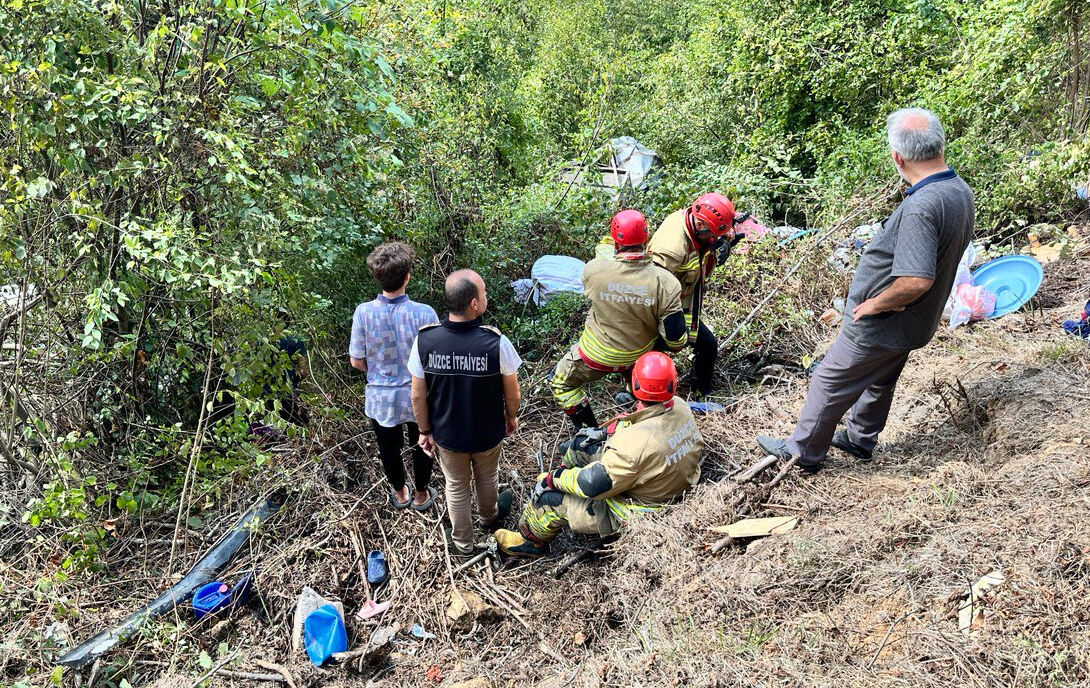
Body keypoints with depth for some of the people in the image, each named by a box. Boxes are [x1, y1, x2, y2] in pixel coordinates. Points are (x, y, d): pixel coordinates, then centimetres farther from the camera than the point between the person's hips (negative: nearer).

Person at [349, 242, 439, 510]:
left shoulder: (363, 312, -21)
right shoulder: (424, 313, -25)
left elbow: (356, 361, -9)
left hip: (381, 399, 1)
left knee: (389, 448, 26)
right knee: (422, 447, 25)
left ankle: (400, 494, 49)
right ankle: (421, 495, 45)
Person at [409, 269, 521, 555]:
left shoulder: (424, 340, -24)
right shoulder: (496, 343, -30)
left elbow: (418, 396, -12)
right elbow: (513, 395, -15)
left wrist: (425, 431, 5)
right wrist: (511, 417, 7)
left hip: (447, 434, 1)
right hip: (488, 433, -1)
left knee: (457, 486, 26)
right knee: (486, 477, 30)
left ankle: (462, 543, 46)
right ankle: (489, 516, 59)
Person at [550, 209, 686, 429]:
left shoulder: (593, 270, -26)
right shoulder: (665, 282, -25)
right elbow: (675, 338, -20)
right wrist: (669, 346, 5)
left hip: (597, 356, -2)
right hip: (639, 357, 2)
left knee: (561, 383, 23)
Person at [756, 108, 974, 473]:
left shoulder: (921, 207, -34)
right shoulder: (961, 190, -3)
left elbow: (916, 281, -38)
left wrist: (875, 304, -22)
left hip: (880, 325, -9)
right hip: (915, 322, 9)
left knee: (830, 382, 8)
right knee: (879, 381, 27)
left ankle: (803, 451, 24)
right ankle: (859, 439, 47)